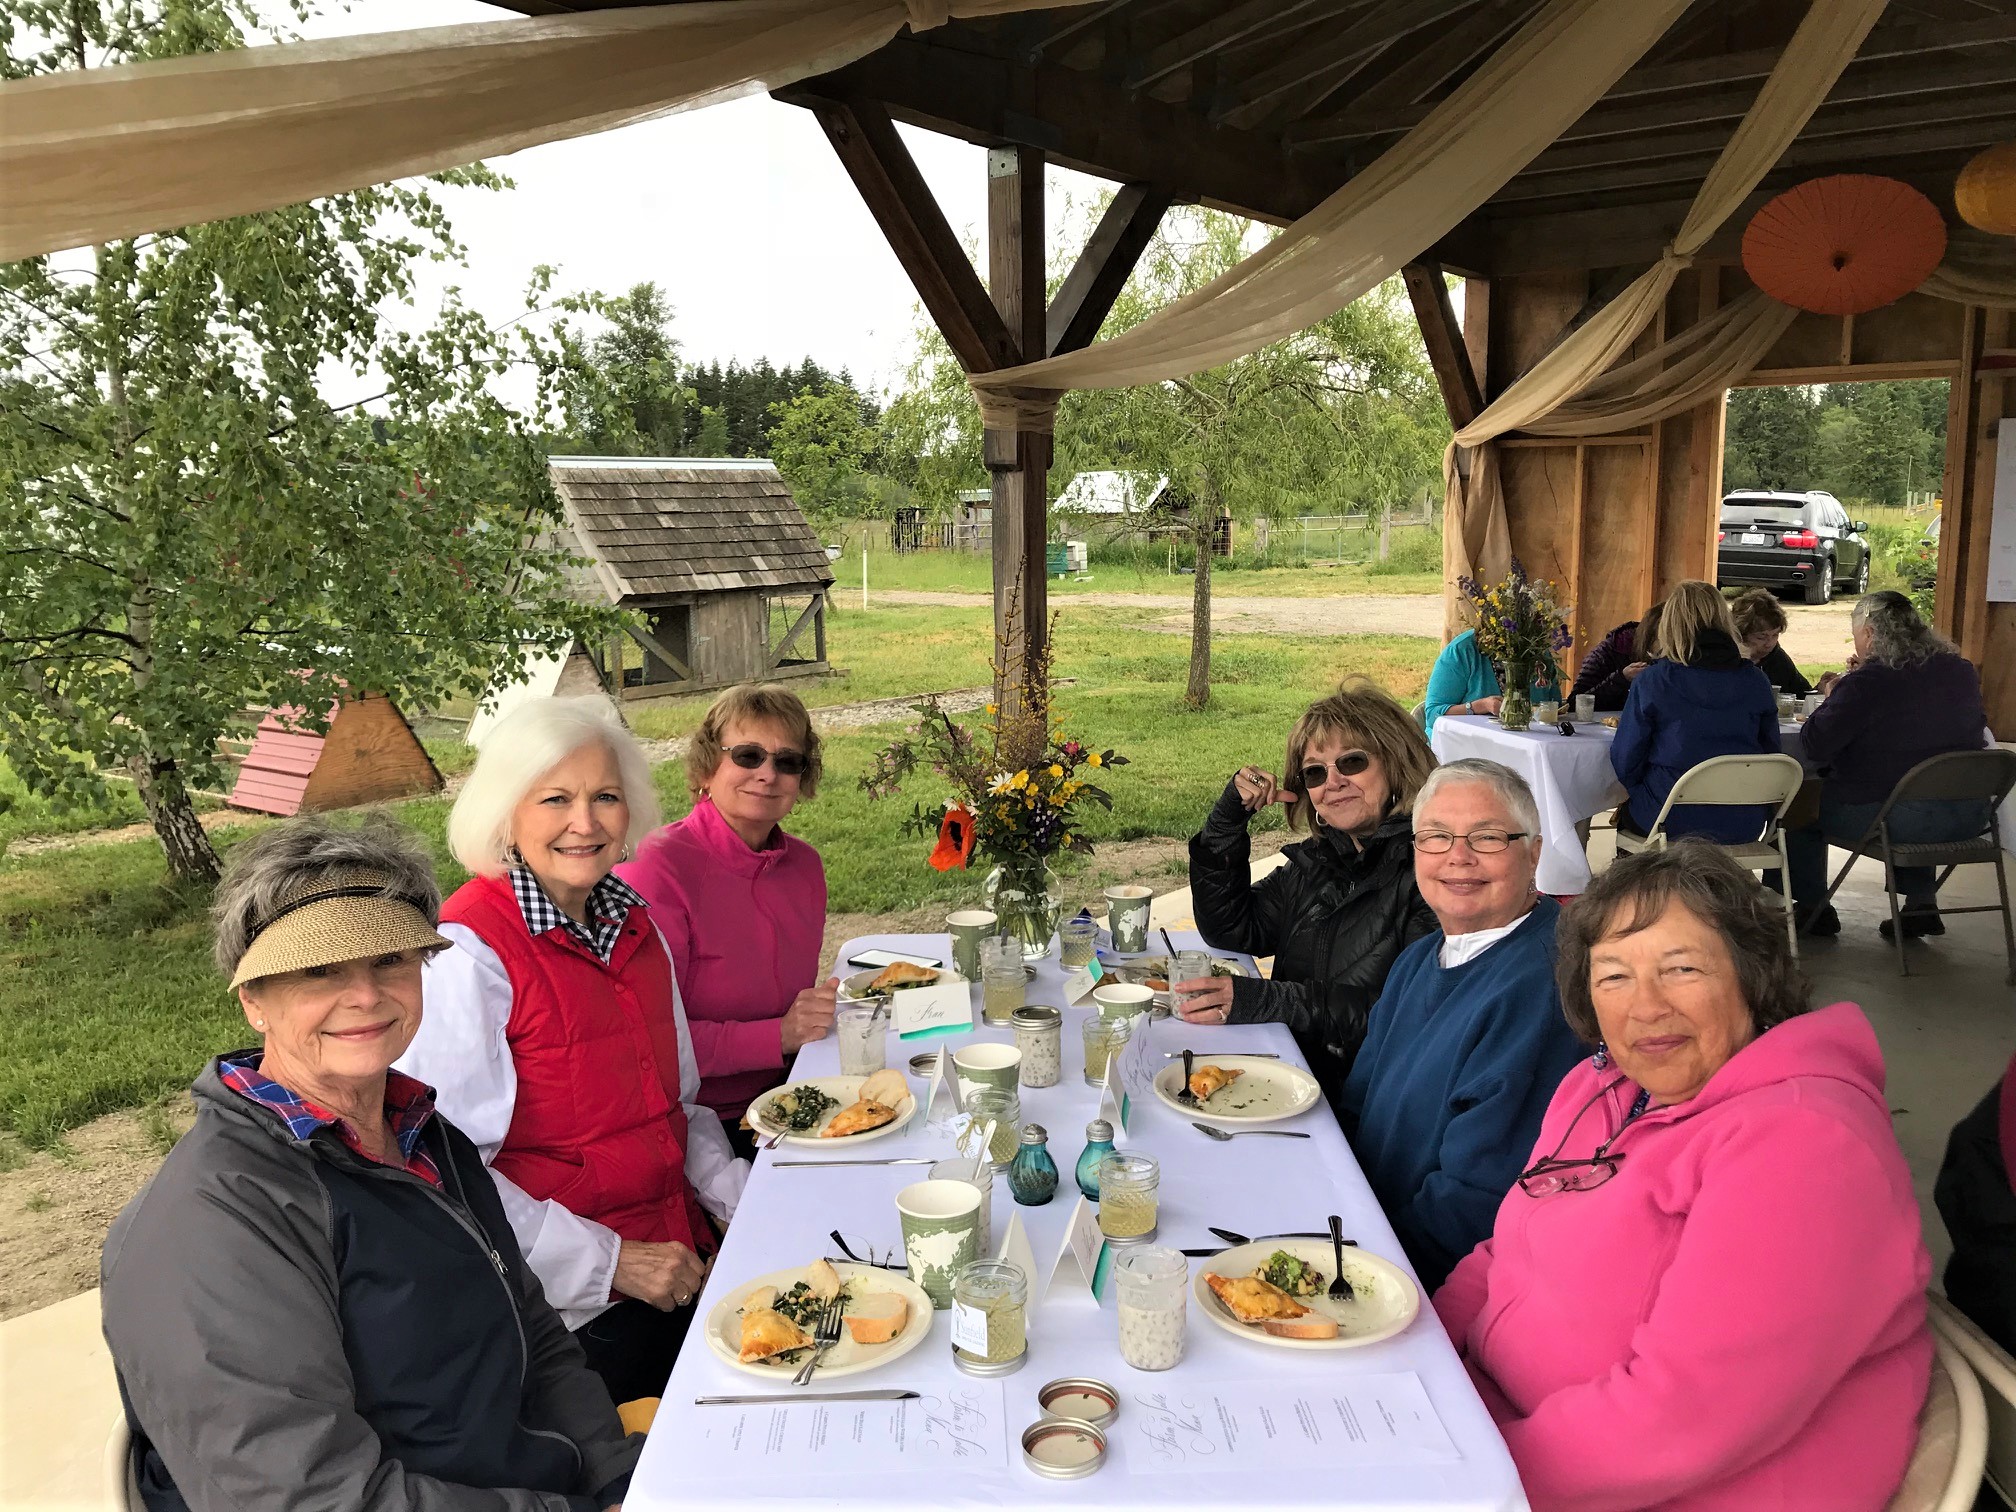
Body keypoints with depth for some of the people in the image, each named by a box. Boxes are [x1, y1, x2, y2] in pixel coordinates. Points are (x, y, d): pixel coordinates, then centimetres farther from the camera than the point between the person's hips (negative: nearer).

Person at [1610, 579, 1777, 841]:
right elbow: (1769, 753, 10)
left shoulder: (1651, 681, -11)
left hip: (1674, 822, -4)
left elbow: (1625, 761, -5)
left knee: (1626, 811, 26)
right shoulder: (1756, 681, 0)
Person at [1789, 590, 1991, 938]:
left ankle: (1812, 909, 21)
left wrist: (1833, 698, 4)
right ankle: (1922, 904, 34)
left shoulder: (1866, 683, -16)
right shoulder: (1963, 671, 5)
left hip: (1889, 816, -7)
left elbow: (1815, 747, -13)